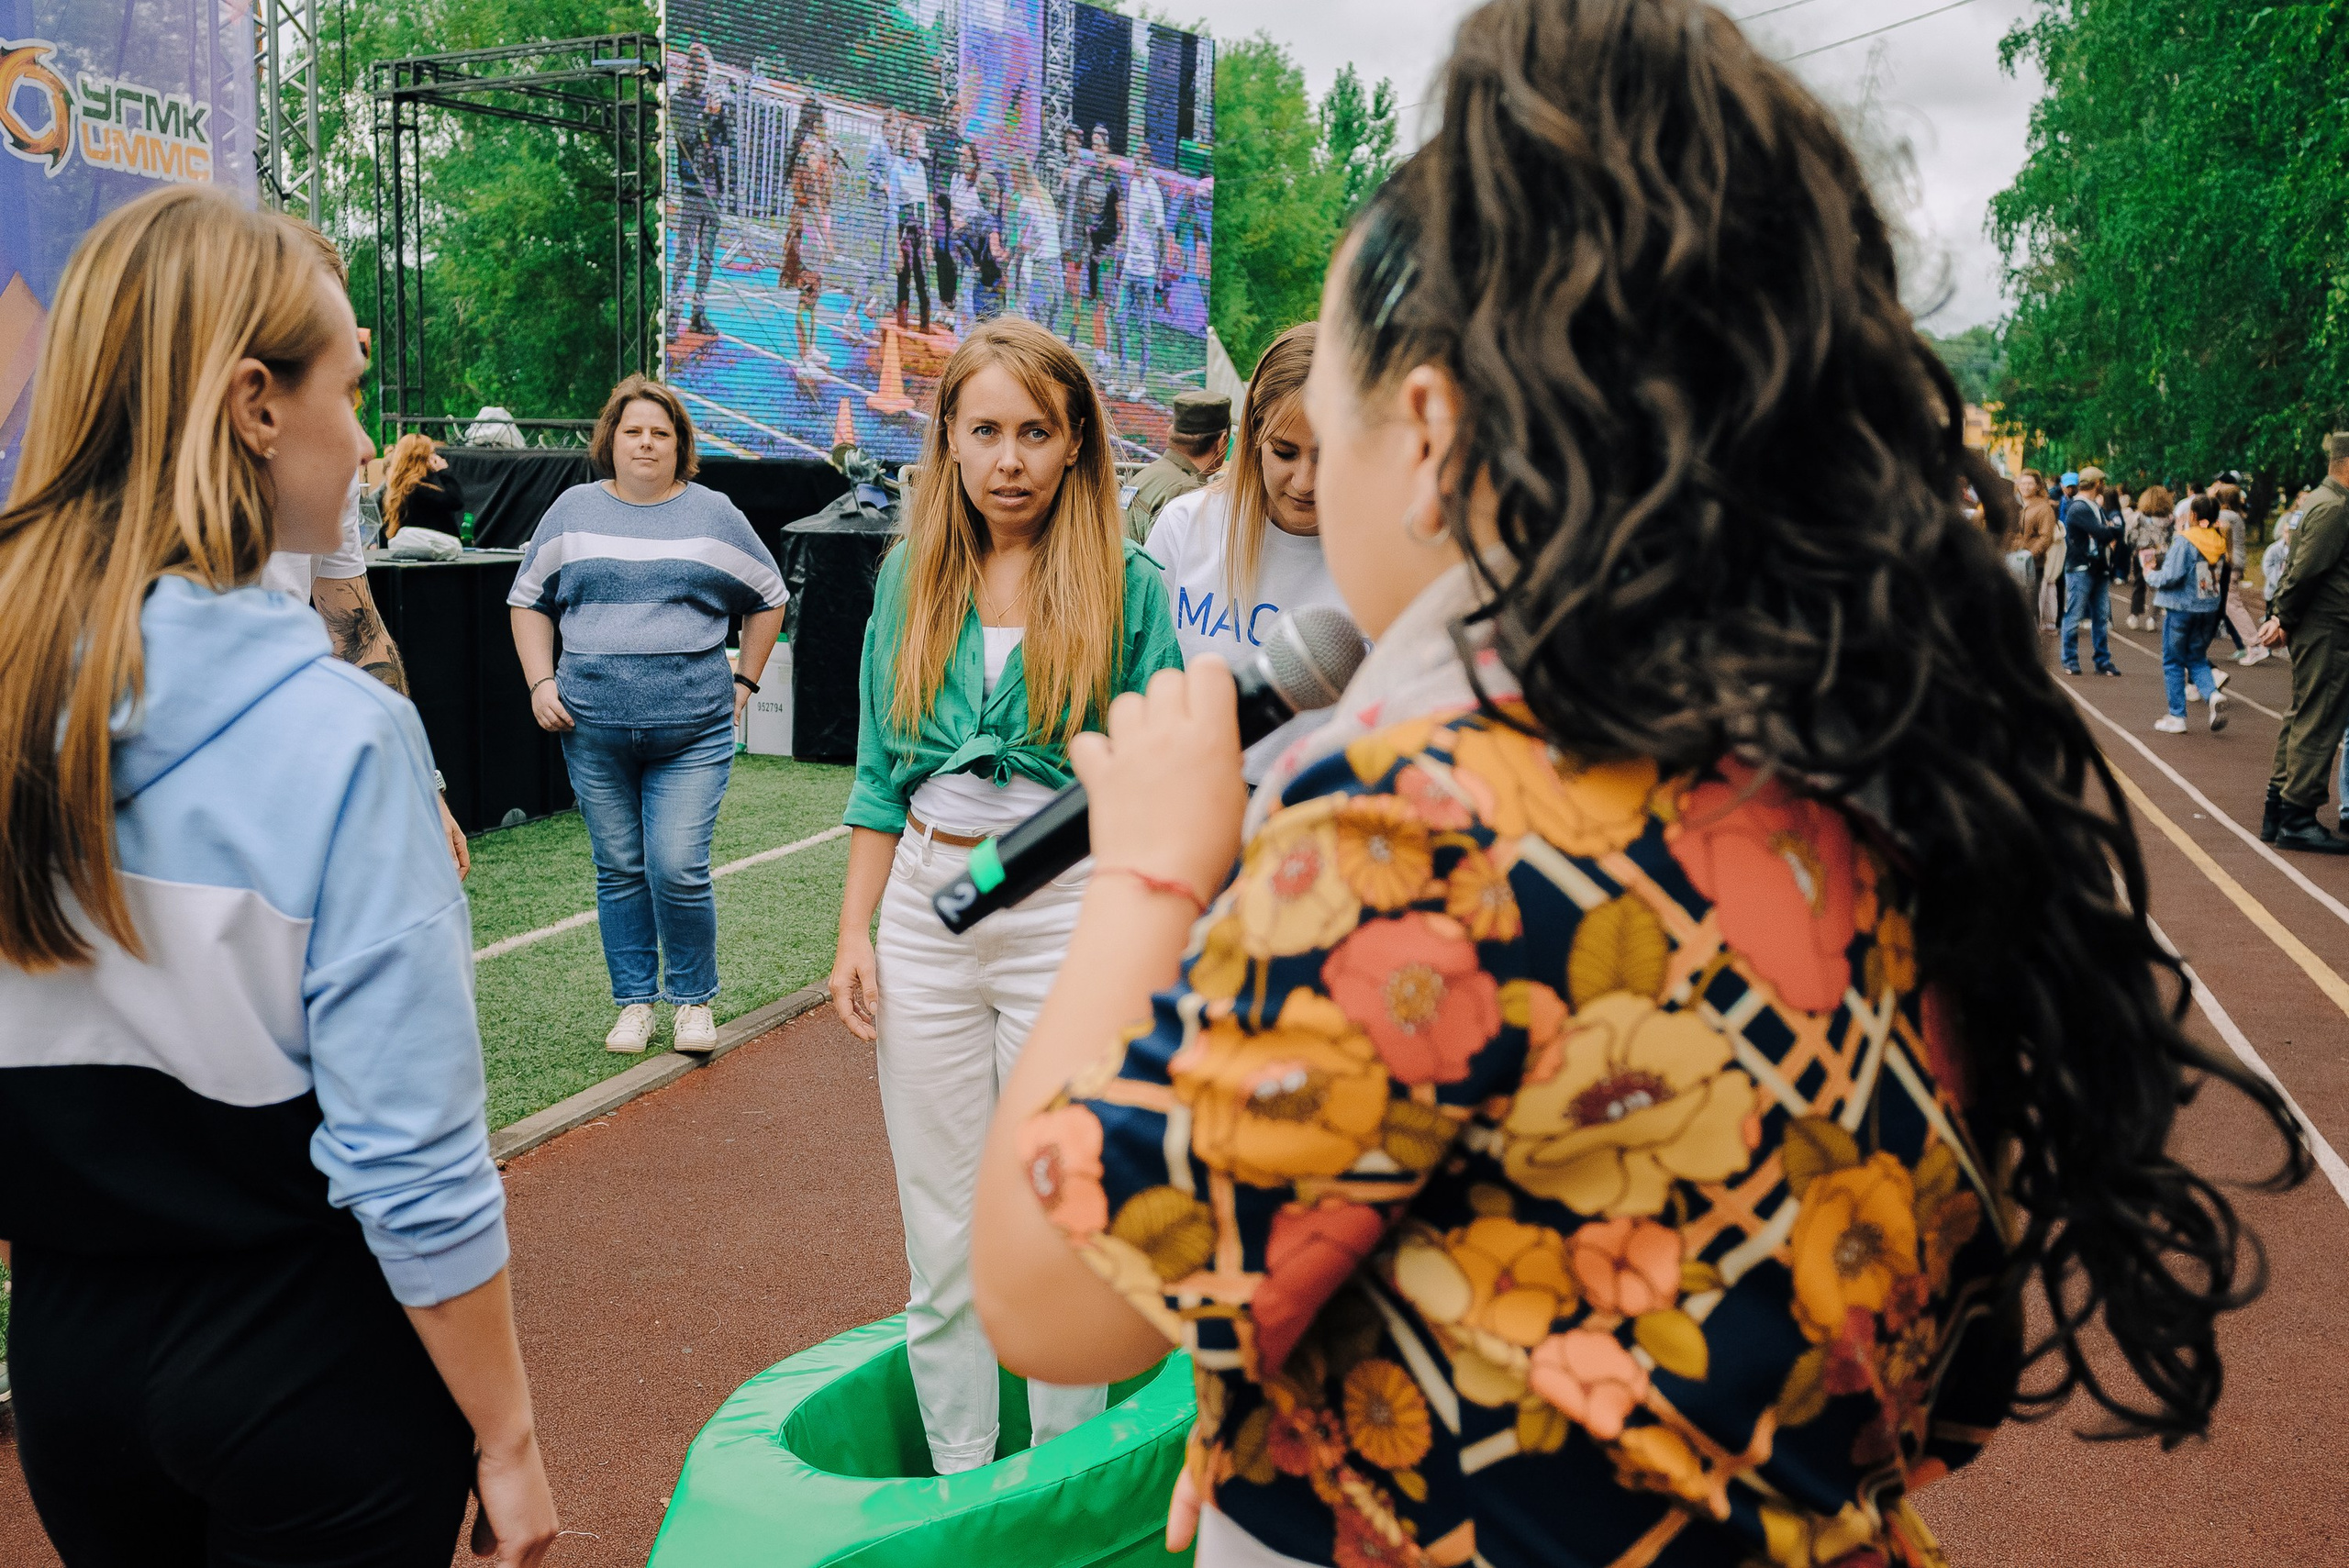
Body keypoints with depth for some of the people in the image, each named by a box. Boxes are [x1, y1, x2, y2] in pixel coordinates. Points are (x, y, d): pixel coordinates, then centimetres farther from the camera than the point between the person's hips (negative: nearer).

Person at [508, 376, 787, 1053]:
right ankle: (634, 1001, 22)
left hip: (693, 729, -2)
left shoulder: (714, 515, 6)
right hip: (594, 729, 2)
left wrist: (744, 681, 9)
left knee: (678, 869, -8)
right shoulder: (574, 510, 9)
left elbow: (768, 598, 16)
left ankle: (694, 1000, 12)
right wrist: (540, 682, 3)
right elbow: (529, 599, 15)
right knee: (619, 871, 8)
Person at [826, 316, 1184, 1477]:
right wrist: (855, 934, 6)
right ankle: (958, 1491, 29)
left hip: (1071, 916, -3)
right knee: (942, 1237, 12)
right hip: (925, 911, 4)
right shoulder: (913, 577, 8)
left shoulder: (1126, 584, -3)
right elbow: (880, 774, 12)